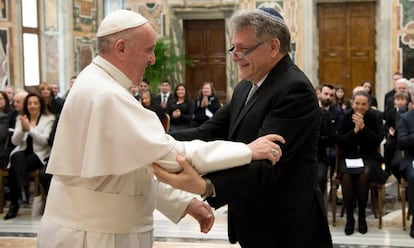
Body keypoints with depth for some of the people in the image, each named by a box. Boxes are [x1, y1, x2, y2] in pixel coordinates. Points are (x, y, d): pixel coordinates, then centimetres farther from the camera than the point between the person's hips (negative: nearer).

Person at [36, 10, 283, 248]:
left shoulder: (102, 86, 10)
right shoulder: (105, 95, -21)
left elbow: (139, 163, 12)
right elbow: (167, 154, -25)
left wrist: (184, 202, 6)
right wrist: (247, 150, -19)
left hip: (101, 226, 9)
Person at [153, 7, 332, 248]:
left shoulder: (294, 89, -20)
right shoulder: (245, 88, 10)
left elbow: (266, 163, -30)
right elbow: (209, 133, 2)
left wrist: (206, 186, -44)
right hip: (255, 225, 9)